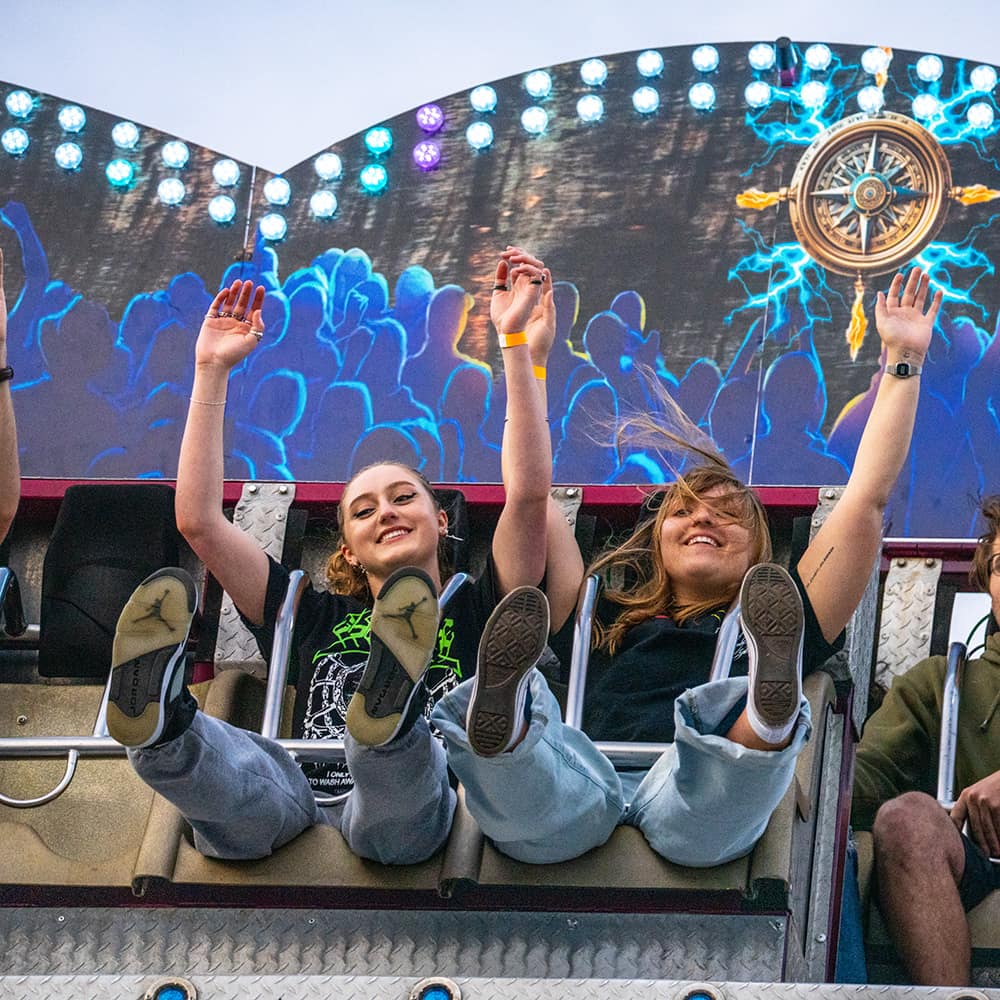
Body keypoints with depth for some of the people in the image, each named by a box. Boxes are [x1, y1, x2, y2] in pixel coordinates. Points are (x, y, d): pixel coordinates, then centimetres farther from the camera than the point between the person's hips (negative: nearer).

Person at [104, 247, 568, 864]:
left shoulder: (474, 615, 28)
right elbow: (198, 520, 28)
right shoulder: (315, 620, 33)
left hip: (410, 817, -2)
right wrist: (212, 372, 30)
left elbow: (529, 494, 14)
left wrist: (517, 343, 14)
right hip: (297, 814, 2)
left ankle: (388, 718, -70)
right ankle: (159, 722, -63)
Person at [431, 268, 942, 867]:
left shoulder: (774, 631, 31)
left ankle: (768, 718, -68)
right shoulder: (604, 621, 34)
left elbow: (867, 500, 32)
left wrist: (904, 362, 37)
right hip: (591, 784, 1)